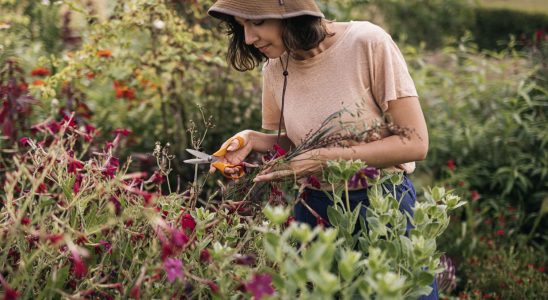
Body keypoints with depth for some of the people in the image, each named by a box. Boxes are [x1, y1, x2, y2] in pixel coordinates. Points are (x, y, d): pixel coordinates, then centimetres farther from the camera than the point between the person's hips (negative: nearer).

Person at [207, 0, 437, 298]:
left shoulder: (367, 43, -19)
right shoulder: (275, 68, -3)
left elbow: (415, 143, -18)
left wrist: (325, 158, -24)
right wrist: (253, 140, -9)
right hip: (313, 208, 4)